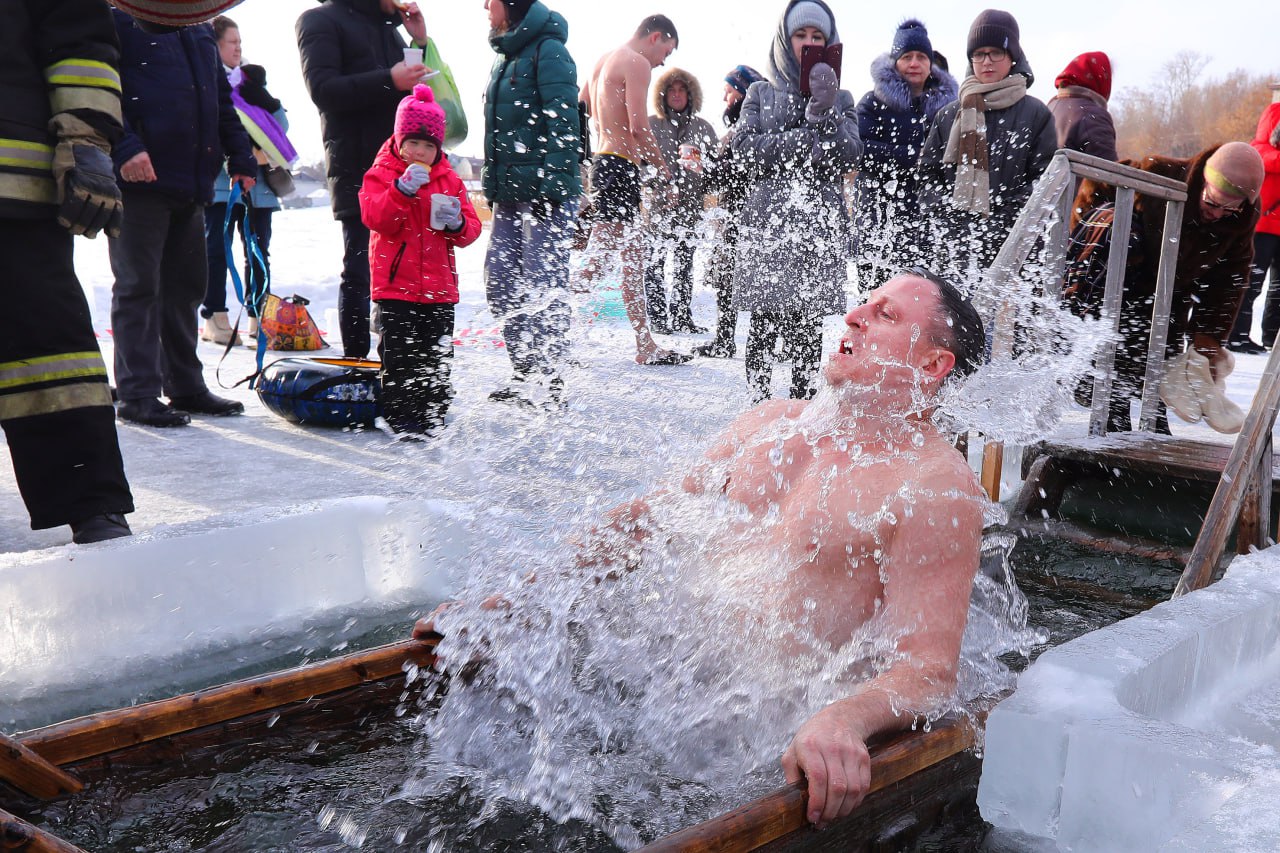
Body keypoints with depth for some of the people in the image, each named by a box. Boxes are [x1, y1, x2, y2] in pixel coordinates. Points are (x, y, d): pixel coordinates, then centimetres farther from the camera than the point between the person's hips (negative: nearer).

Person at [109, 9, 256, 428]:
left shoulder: (201, 31, 21)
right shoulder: (118, 19, -1)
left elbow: (222, 98, 24)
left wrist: (241, 158, 15)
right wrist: (124, 148, -23)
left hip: (192, 181, 7)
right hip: (140, 175, -7)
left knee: (185, 284, 11)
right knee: (138, 285, -3)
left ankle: (186, 386, 20)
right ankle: (137, 394, 2)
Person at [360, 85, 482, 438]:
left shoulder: (449, 180, 11)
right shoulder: (381, 174, 1)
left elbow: (471, 229, 9)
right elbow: (376, 218, -15)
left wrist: (457, 223, -14)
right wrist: (402, 190, -28)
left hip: (439, 285, 3)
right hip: (396, 281, -3)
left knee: (438, 355, 7)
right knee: (400, 354, -4)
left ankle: (433, 415, 18)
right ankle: (400, 416, 7)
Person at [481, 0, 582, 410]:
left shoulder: (548, 50, -7)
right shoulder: (506, 57, 20)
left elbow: (562, 124, -15)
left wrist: (551, 186, -21)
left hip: (546, 193, -9)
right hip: (509, 195, 9)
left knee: (542, 289, -7)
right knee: (501, 285, 8)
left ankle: (549, 384, 1)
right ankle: (526, 375, 17)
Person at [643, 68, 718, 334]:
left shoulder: (702, 127, 13)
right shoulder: (650, 124, 5)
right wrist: (662, 190, -10)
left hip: (691, 203, 3)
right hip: (657, 202, -3)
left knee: (685, 262, 6)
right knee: (655, 261, -5)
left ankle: (682, 317, 12)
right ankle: (657, 317, 1)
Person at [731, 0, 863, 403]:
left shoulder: (840, 99, 18)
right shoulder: (761, 93, 16)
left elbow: (850, 156, 3)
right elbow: (746, 147, 0)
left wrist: (823, 115, -12)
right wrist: (807, 141, -7)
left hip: (821, 223, 1)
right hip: (768, 222, -1)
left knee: (808, 325, -3)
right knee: (764, 323, -4)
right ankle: (758, 406, 3)